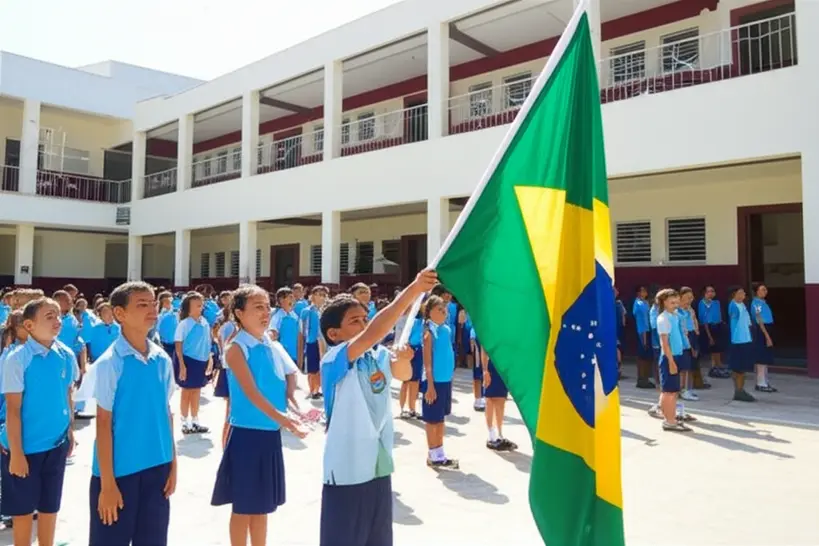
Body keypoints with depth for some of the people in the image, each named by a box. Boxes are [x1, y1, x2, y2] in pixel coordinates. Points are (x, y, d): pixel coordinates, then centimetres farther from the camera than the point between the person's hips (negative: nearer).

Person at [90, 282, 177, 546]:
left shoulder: (163, 360, 2)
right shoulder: (109, 363, -13)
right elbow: (103, 423, -11)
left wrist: (173, 464, 10)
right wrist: (107, 482, -10)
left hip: (157, 467, 5)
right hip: (119, 469, -5)